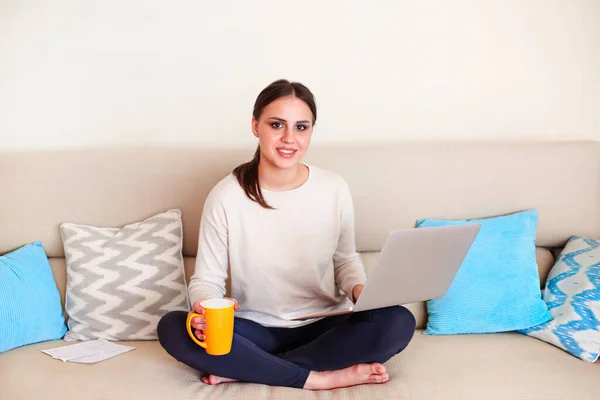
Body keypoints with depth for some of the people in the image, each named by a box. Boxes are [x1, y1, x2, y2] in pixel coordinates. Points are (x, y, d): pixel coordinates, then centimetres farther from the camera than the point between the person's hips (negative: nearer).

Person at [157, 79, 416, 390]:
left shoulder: (334, 189, -6)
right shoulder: (226, 196, -11)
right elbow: (207, 279, -5)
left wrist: (361, 291, -14)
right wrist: (204, 308, -29)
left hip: (324, 326, 2)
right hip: (256, 330, -1)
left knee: (398, 322, -27)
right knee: (172, 328, -27)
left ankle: (243, 369, -21)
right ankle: (322, 378, -24)